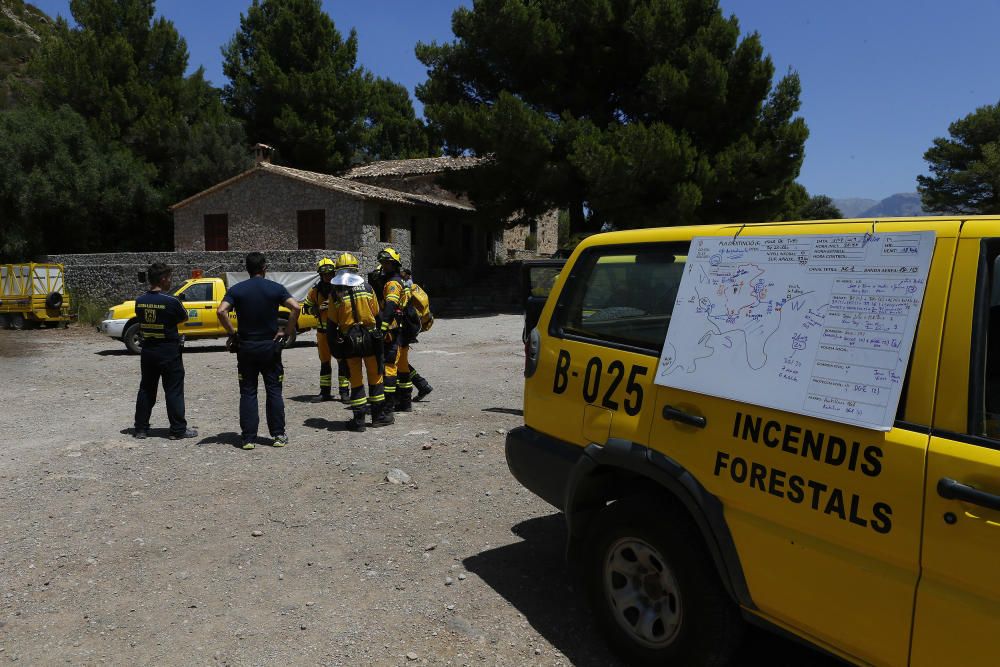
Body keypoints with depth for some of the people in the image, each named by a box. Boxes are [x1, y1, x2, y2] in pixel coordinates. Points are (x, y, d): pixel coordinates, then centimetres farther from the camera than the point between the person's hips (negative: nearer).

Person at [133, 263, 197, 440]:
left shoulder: (140, 301, 1)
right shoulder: (171, 301, -16)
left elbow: (141, 320, 11)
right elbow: (184, 318, -2)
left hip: (148, 350, 5)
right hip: (169, 352, -5)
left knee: (146, 390, 15)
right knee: (174, 391, 2)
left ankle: (141, 428, 20)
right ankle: (178, 430, 6)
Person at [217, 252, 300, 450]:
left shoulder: (236, 289, 0)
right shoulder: (276, 288, -3)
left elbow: (221, 311, -15)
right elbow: (295, 308, -16)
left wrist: (232, 332, -4)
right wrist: (286, 331, -8)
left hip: (245, 346, 1)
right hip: (270, 346, -1)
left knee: (248, 393, 7)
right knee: (274, 391, 8)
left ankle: (248, 438, 7)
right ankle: (278, 435, 10)